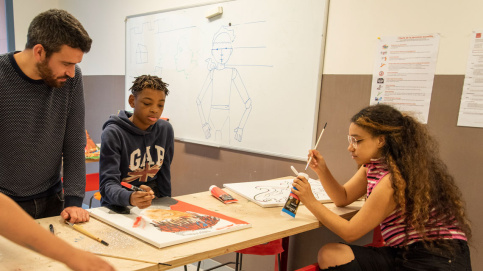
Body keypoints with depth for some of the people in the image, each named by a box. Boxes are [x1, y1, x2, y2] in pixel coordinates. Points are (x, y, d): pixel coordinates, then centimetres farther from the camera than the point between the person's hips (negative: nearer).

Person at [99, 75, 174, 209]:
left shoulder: (165, 129, 1)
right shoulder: (113, 134, -13)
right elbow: (108, 183, -19)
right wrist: (130, 198, -38)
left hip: (152, 206, 1)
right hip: (118, 208, -1)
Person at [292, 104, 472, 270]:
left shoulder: (395, 179, -23)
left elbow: (350, 232, -17)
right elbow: (343, 198, 13)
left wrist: (311, 202, -14)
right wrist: (322, 170, -2)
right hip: (406, 253, 8)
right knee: (329, 254, -4)